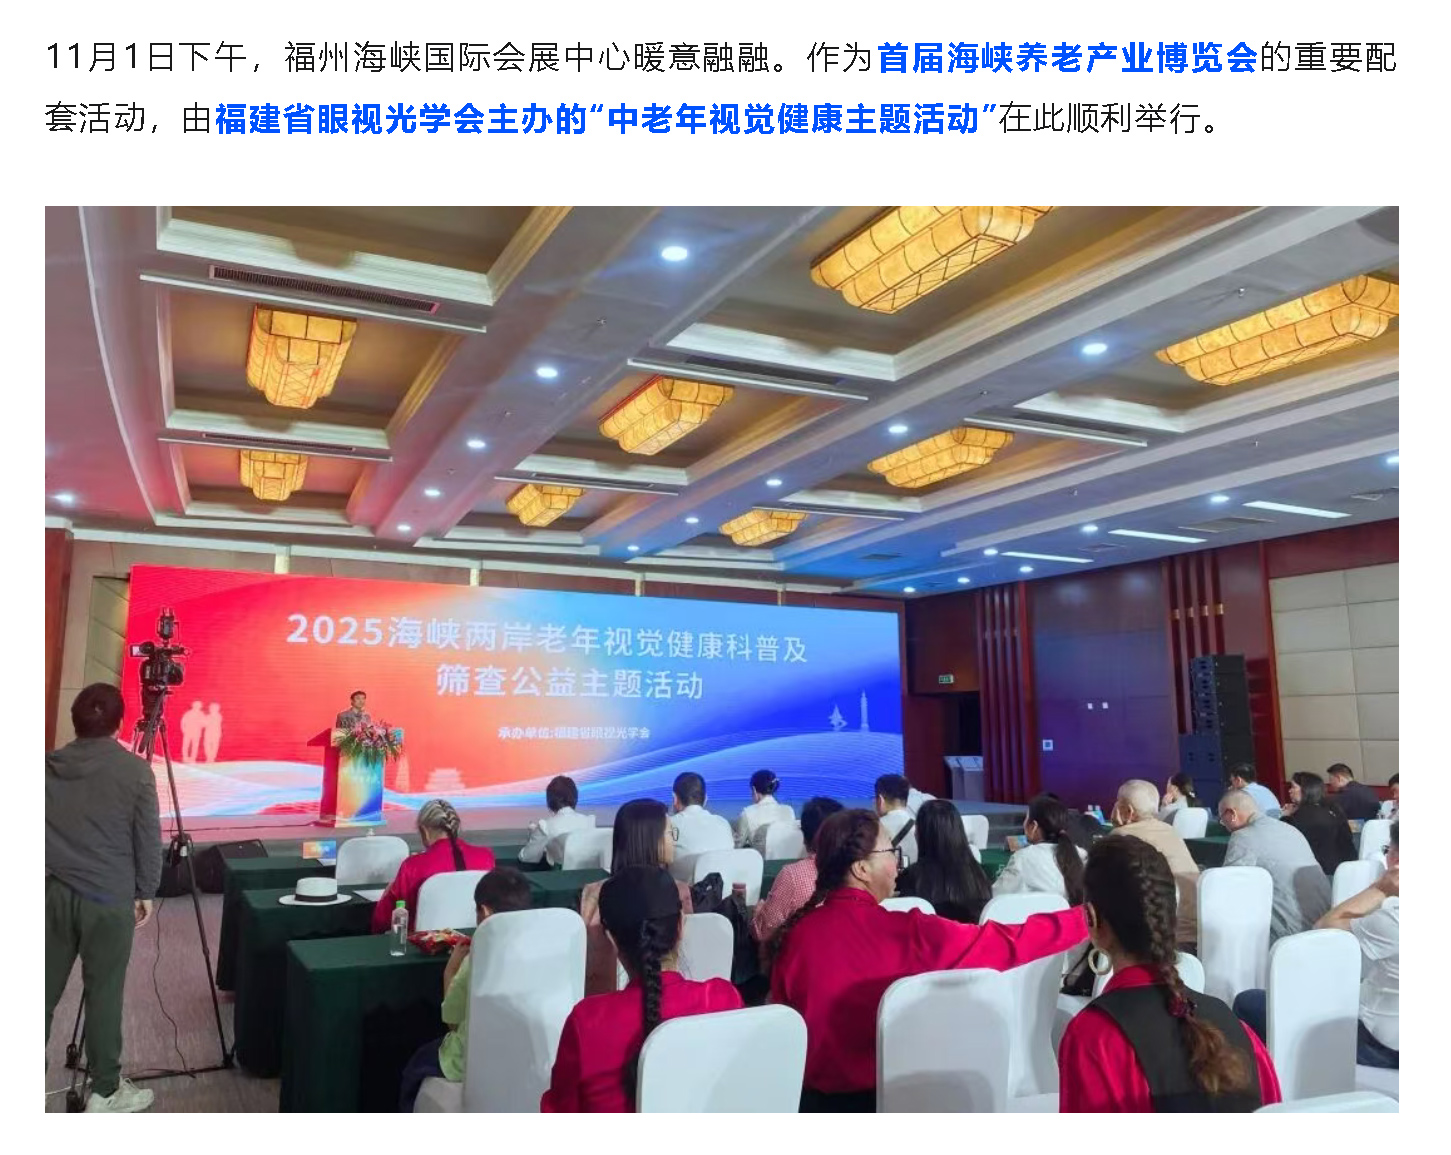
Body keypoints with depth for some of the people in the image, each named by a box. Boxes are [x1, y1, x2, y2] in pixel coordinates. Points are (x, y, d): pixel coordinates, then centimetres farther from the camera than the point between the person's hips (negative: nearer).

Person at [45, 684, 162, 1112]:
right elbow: (148, 838, -6)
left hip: (53, 892, 4)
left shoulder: (50, 765, 2)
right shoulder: (135, 770, -10)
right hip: (109, 898, -4)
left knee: (45, 989, 13)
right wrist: (146, 892, 6)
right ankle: (106, 1091, 13)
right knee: (103, 994, 3)